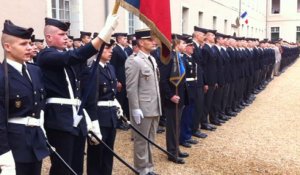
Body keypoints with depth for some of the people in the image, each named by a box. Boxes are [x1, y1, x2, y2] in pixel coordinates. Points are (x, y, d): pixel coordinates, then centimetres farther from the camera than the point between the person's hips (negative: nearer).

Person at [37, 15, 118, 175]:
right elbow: (74, 56, -27)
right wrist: (104, 34, -35)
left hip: (78, 118, 8)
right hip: (59, 119, -8)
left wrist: (92, 120, 17)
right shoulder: (46, 56, -7)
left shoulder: (66, 58, 18)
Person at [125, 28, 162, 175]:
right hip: (142, 109, -8)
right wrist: (135, 109, -19)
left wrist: (158, 104, 14)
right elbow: (131, 88, -17)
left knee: (150, 140, 17)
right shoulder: (133, 61, -13)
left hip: (154, 107, 8)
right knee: (141, 140, 6)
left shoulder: (152, 59, 12)